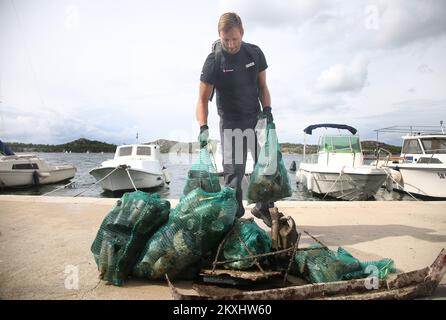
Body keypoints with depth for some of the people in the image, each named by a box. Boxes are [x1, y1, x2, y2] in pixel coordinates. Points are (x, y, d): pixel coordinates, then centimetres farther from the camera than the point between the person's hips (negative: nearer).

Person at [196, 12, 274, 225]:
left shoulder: (255, 53, 1)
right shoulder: (214, 61, -10)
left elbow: (262, 86, 10)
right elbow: (203, 99, -11)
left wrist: (267, 108, -7)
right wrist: (203, 127, -25)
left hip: (256, 118, 4)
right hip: (230, 122, -3)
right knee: (234, 170, -5)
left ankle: (264, 208, 19)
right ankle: (235, 215, 9)